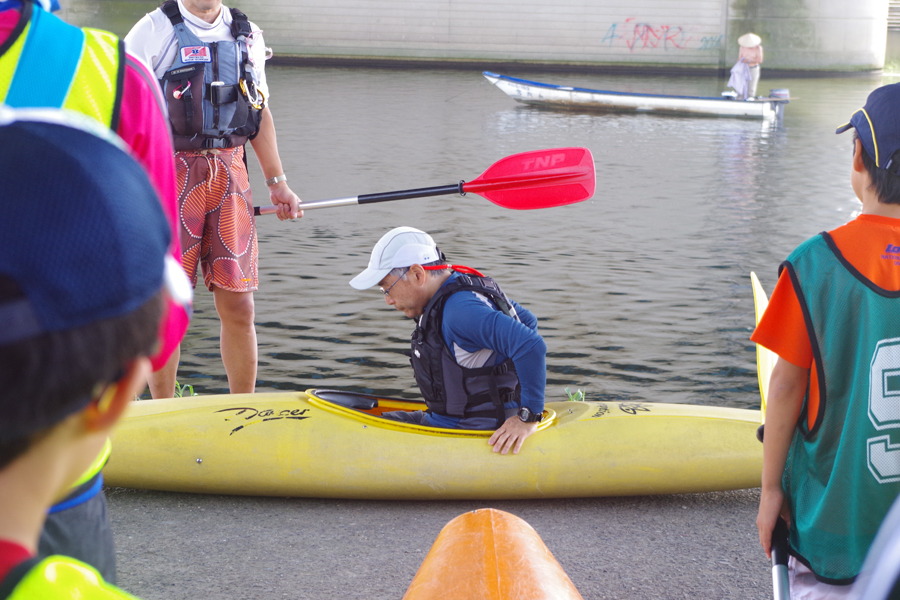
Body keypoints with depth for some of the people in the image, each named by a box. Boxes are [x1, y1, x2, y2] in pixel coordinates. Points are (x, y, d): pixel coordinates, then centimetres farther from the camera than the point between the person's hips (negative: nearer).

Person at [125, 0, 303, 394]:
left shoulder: (248, 35, 14)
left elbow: (260, 114, 21)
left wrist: (277, 182, 17)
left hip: (230, 175, 4)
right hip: (170, 173, -4)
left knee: (238, 307, 3)